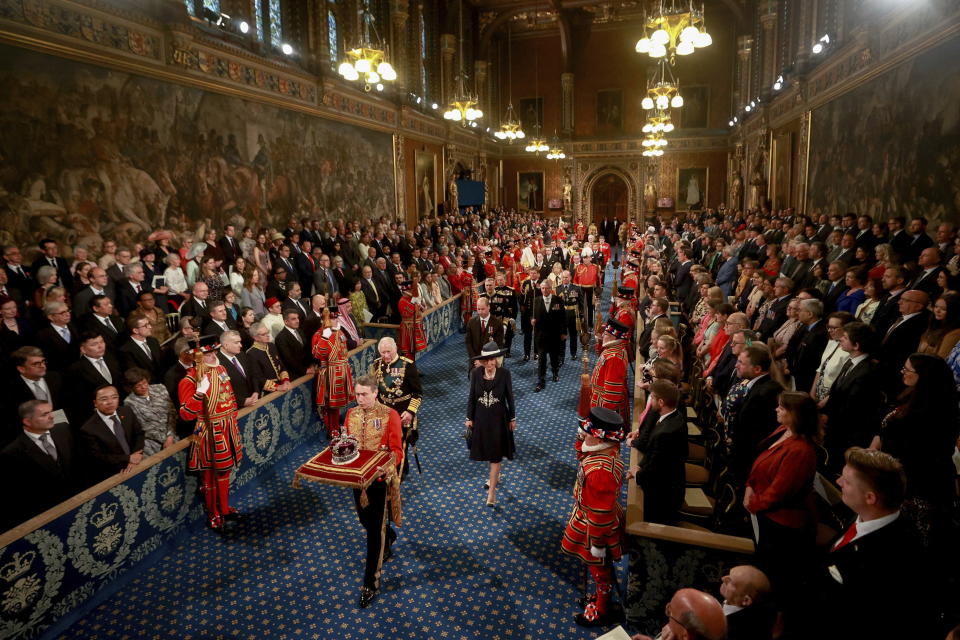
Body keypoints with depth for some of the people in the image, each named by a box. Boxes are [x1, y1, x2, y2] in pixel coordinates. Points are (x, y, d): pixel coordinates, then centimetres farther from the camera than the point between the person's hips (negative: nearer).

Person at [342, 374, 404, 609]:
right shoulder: (351, 414, 0)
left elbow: (396, 449, -15)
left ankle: (370, 584, 14)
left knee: (374, 530, 1)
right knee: (365, 519, 22)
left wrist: (388, 465, -34)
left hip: (380, 477, -5)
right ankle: (389, 536, 56)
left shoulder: (389, 415, -15)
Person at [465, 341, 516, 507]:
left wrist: (512, 418, 1)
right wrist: (469, 418, 3)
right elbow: (472, 397, 0)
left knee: (496, 454, 0)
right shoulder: (475, 373, -10)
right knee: (487, 451, 19)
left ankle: (491, 492, 5)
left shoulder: (504, 374, -15)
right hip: (481, 417, 3)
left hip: (498, 418, -3)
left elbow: (510, 397, -5)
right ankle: (495, 476, 45)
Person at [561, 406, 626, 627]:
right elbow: (582, 453, 11)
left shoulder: (600, 471, -40)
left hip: (597, 527, -9)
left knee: (600, 569, 17)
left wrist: (597, 543, -19)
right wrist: (582, 438, -8)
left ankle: (603, 611, 40)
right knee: (600, 568, 30)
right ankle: (603, 596, 52)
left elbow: (600, 513, -31)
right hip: (593, 517, 9)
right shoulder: (606, 449, -12)